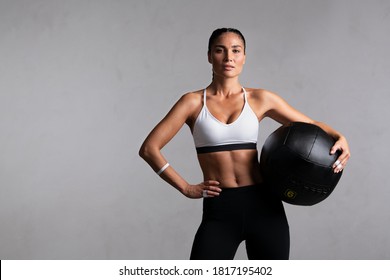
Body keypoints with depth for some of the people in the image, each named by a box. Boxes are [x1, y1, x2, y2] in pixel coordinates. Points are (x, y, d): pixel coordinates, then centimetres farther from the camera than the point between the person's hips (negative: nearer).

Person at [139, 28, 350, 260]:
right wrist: (186, 188, -4)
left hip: (263, 205, 1)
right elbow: (149, 148, 0)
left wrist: (339, 137, -8)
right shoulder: (194, 102, 2)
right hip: (218, 211, -1)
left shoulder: (260, 99, 5)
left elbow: (312, 126, 12)